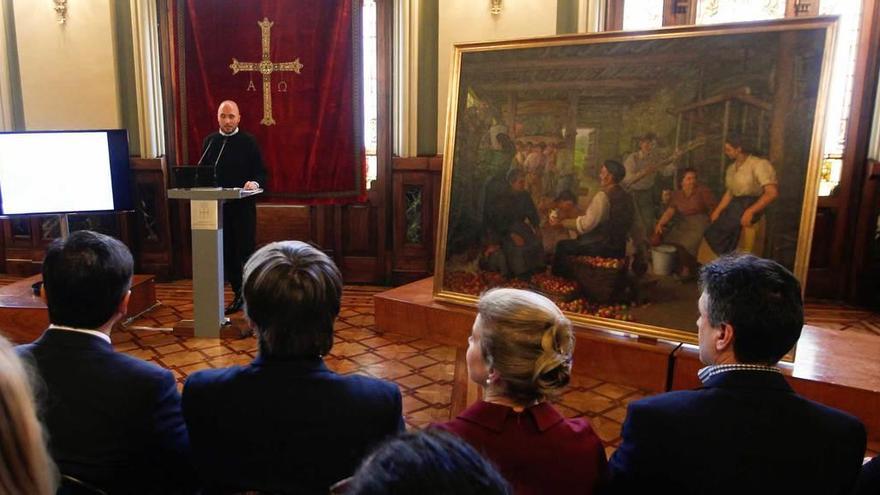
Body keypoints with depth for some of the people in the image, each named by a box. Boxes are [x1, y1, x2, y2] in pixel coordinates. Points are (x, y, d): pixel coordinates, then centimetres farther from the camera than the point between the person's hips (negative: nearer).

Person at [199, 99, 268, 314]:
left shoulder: (248, 142, 0)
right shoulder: (209, 142, 11)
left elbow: (261, 173, -2)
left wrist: (254, 183, -22)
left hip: (243, 206, -4)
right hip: (218, 206, 4)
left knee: (245, 251, -3)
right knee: (227, 253, 8)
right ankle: (239, 294, 20)